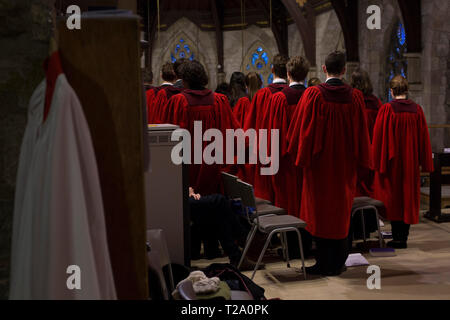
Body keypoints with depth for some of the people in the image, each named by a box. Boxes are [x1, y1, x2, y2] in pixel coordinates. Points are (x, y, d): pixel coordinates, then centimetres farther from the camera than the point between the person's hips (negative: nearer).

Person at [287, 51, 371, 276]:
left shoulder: (313, 95, -10)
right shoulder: (355, 97, -2)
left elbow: (303, 130, -7)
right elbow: (361, 133, 3)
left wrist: (302, 156, 6)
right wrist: (360, 161, 11)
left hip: (319, 162, -3)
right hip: (345, 164, 3)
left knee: (320, 211, 5)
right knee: (341, 211, 13)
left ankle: (324, 264, 9)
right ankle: (338, 263, 19)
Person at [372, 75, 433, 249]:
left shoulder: (387, 109, -10)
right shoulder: (417, 109, 1)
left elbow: (379, 137, -9)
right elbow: (424, 137, 4)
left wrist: (378, 162, -2)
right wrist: (423, 162, 10)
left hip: (391, 162, -3)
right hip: (411, 163, 3)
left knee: (392, 198, 5)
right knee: (408, 197, 11)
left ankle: (397, 238, 4)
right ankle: (403, 238, 14)